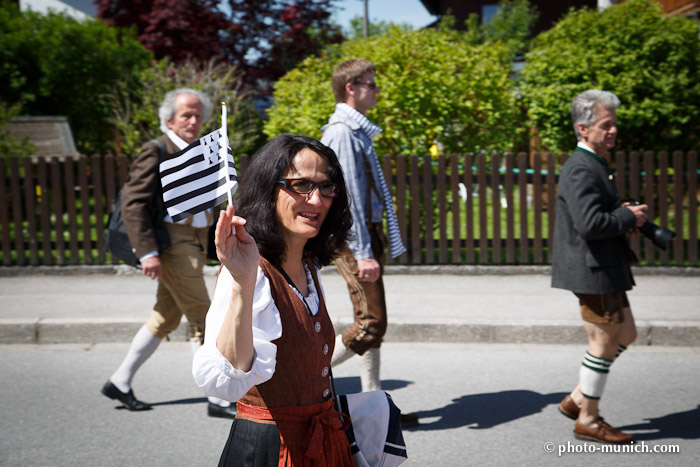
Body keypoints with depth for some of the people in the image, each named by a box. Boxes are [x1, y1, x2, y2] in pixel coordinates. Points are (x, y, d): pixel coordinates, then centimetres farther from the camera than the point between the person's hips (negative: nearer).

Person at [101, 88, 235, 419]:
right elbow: (133, 203, -15)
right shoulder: (156, 152, -9)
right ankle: (217, 398, 1)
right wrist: (147, 252, -22)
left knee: (166, 318, 14)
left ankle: (119, 382, 26)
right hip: (172, 244, -9)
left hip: (196, 243, 9)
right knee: (203, 320, -7)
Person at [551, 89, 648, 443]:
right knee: (604, 343, 0)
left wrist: (625, 213, 8)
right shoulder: (581, 170, -20)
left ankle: (577, 399, 26)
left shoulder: (595, 165, 15)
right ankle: (588, 420, 15)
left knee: (625, 334, 19)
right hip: (592, 271, -11)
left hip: (605, 269, 11)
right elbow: (589, 223, -30)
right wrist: (629, 218, -16)